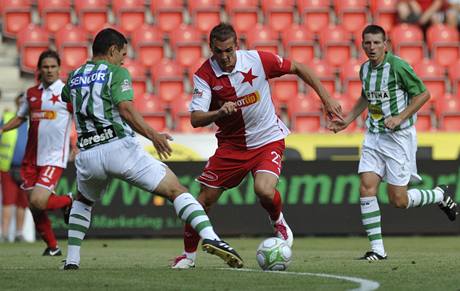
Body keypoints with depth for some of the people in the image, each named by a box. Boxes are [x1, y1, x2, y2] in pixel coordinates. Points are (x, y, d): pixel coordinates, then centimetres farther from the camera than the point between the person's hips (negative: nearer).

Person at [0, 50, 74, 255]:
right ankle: (52, 247, 25)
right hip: (31, 159, 5)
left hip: (54, 159, -5)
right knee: (34, 207, 6)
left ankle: (68, 201, 11)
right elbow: (20, 118, 23)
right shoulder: (31, 94, 11)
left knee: (38, 201, -20)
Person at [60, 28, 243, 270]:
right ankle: (209, 237, -24)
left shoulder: (74, 77, 19)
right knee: (176, 190, -3)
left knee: (82, 202, 35)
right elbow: (125, 109, -15)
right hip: (120, 147, -5)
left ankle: (71, 259, 24)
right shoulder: (117, 73, 2)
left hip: (87, 155, 5)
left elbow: (65, 98, 43)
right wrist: (153, 135, -18)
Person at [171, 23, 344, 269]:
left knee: (264, 190, -27)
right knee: (204, 200, -2)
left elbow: (298, 69, 1)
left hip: (268, 139, -2)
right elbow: (195, 119, -23)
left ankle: (279, 223, 9)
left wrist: (326, 99, 1)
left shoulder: (258, 60, -15)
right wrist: (219, 113, -43)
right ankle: (188, 255, 20)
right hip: (231, 144, 2)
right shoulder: (204, 75, -15)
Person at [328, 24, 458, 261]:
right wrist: (347, 121, 20)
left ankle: (440, 195, 25)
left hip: (399, 137, -6)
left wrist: (400, 117, -17)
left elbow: (423, 94, -9)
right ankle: (377, 248, -3)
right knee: (366, 188, -9)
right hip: (373, 137, 6)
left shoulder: (398, 66, -15)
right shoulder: (365, 69, 6)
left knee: (398, 201, -4)